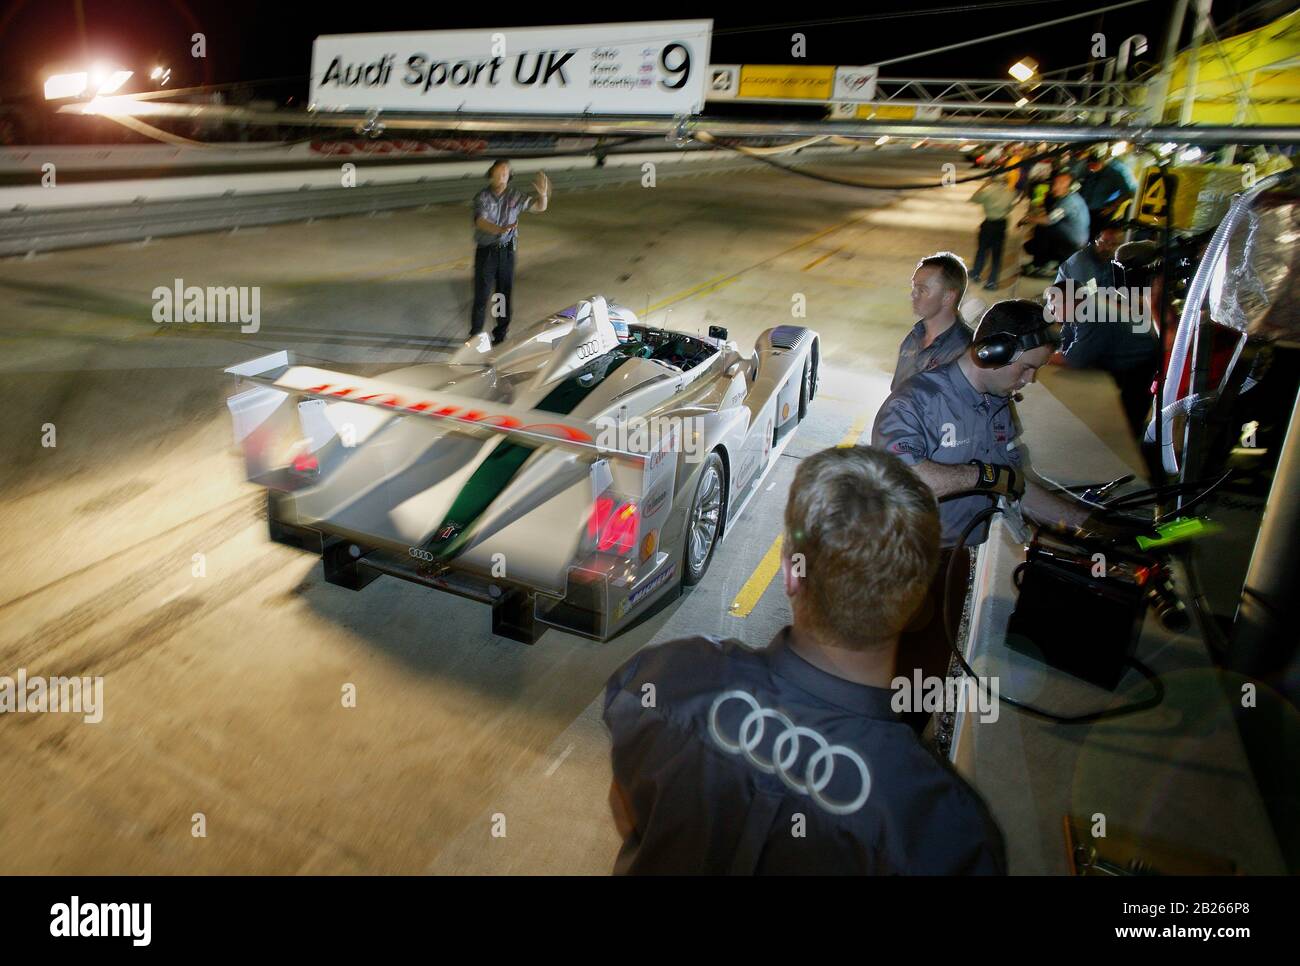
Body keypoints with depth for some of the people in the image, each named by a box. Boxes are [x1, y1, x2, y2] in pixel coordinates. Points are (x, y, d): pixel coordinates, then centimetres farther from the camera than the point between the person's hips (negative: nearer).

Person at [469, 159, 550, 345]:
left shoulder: (514, 196, 1)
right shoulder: (482, 198, -10)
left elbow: (540, 207, 8)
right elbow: (480, 222, -26)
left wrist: (543, 193, -15)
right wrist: (500, 229, -45)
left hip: (507, 251, 3)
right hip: (486, 251, -3)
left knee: (505, 294, 10)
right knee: (482, 296, 0)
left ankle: (501, 336, 25)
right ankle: (475, 336, 13)